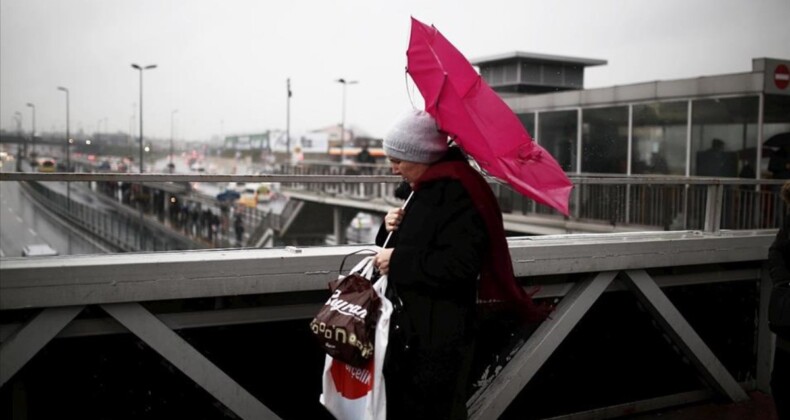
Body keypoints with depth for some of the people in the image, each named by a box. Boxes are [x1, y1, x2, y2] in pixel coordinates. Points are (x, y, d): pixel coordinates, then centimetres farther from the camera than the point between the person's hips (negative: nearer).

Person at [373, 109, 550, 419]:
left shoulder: (456, 192, -18)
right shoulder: (422, 188, 14)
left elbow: (461, 264, -27)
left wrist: (398, 262, -20)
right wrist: (391, 229, 1)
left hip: (440, 333, -10)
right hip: (410, 325, 10)